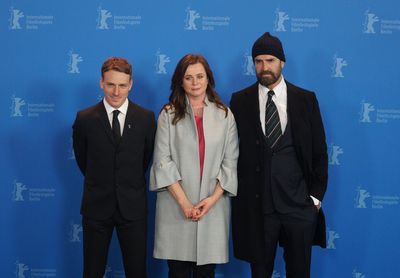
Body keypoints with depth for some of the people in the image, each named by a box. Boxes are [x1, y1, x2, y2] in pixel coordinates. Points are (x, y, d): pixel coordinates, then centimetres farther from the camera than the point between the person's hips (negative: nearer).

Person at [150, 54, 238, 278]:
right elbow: (163, 160, -3)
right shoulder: (169, 114, 3)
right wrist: (183, 201, -11)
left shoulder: (224, 115, 7)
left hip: (214, 205, 1)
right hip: (176, 205, -1)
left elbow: (230, 161, 4)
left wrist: (214, 198, -8)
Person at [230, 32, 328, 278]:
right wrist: (236, 193, 0)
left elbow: (319, 151, 4)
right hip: (256, 204, 0)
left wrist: (316, 195, 0)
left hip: (299, 203, 1)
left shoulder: (306, 99, 3)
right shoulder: (240, 100, 2)